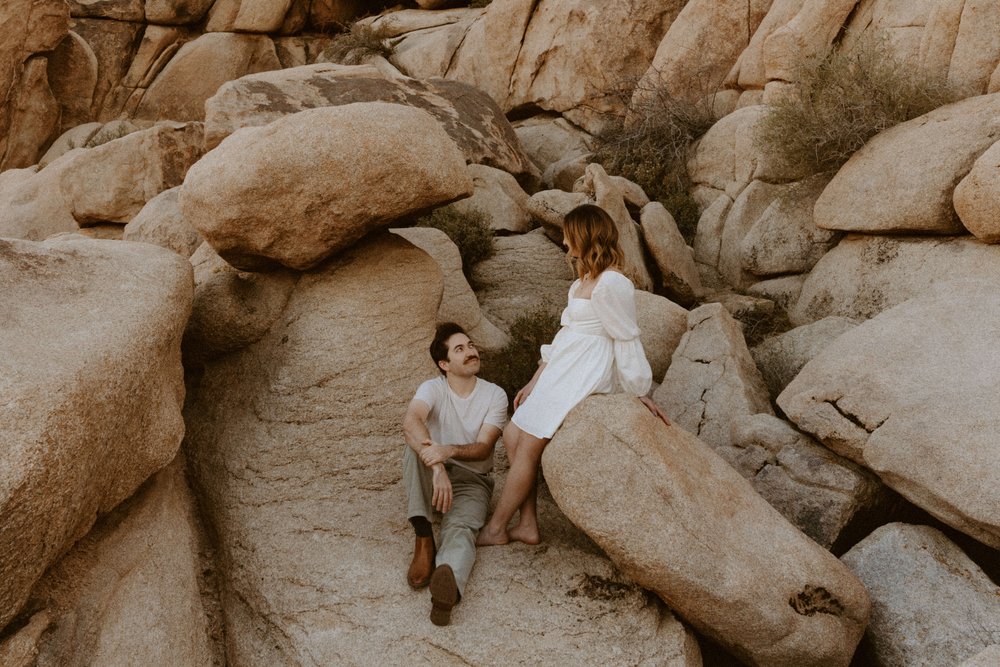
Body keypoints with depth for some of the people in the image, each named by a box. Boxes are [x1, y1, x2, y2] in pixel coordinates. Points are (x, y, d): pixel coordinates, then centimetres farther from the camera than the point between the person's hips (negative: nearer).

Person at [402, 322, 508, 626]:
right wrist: (436, 466, -48)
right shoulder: (433, 388, -8)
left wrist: (448, 450, -39)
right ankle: (423, 539, -36)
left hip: (472, 479, -1)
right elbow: (411, 421, -30)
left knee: (461, 530, -33)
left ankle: (449, 579, -68)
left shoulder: (495, 395, -5)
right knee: (417, 442, -32)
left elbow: (483, 448, -17)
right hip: (433, 475, 1)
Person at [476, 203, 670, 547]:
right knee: (513, 436, 5)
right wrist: (534, 382, 18)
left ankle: (495, 529, 5)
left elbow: (627, 340, -13)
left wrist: (640, 394, -8)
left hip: (583, 377, -10)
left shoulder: (612, 283, -16)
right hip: (560, 375, 10)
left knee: (527, 447, -7)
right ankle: (527, 525, 8)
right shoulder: (583, 281, 15)